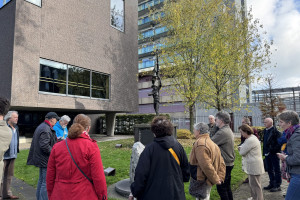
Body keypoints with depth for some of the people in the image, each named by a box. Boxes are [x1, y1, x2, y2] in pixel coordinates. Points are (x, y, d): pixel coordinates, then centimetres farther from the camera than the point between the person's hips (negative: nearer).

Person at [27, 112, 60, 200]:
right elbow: (44, 145, -28)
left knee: (41, 180, 21)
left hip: (41, 159, 11)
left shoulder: (41, 127, 14)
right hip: (46, 160, -11)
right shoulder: (46, 129, -21)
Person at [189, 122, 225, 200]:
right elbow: (221, 163, 9)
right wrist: (220, 177, 4)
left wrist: (215, 179, -17)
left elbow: (206, 166, -27)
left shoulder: (199, 144, -21)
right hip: (208, 181, 9)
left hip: (201, 181, -9)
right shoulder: (212, 143, 9)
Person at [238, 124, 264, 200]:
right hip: (252, 165, 11)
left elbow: (242, 152, -21)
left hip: (254, 166, -11)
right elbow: (246, 150, 15)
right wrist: (242, 148, -4)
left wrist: (240, 148, -1)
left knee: (255, 184, 1)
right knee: (252, 183, 22)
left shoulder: (250, 140, -24)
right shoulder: (252, 137, 11)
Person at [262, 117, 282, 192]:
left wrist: (273, 150, -21)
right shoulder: (265, 131, 9)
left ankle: (277, 186, 17)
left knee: (276, 170, 6)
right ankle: (272, 184, 30)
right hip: (267, 153, 8)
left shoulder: (275, 131, -16)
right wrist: (264, 151, 12)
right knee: (269, 169, 17)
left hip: (274, 153, -8)